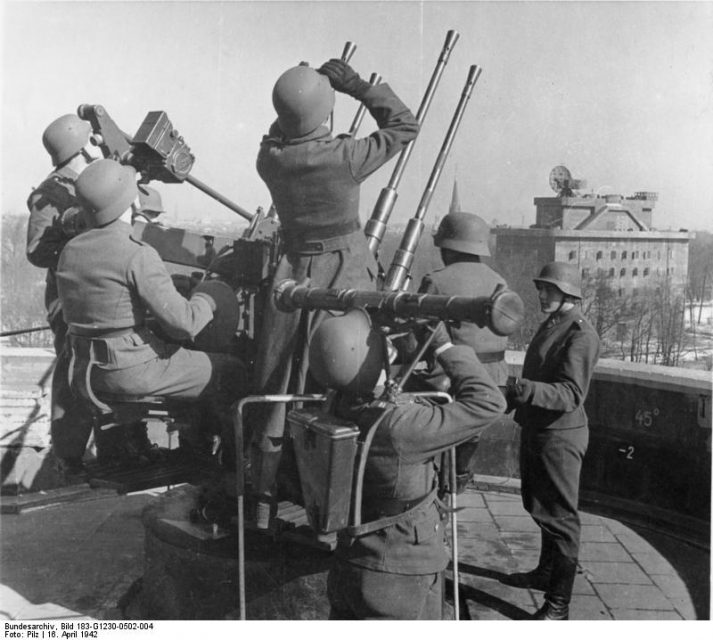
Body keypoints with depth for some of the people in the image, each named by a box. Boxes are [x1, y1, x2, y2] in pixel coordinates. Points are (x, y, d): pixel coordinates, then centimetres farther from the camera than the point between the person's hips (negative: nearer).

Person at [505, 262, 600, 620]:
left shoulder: (580, 335, -18)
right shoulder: (549, 326, 12)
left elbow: (571, 394, -28)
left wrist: (526, 389, -40)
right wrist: (513, 395, 21)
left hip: (559, 436, -10)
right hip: (536, 430, 10)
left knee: (559, 517, -3)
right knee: (539, 507, 22)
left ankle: (558, 605, 5)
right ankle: (546, 573, 41)